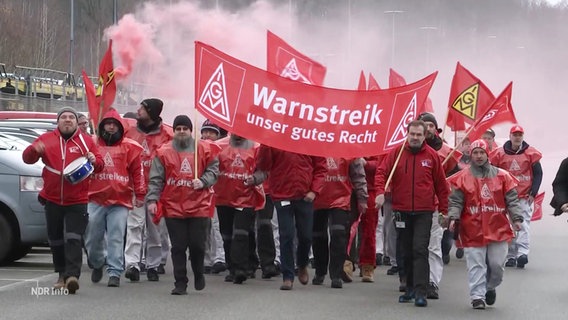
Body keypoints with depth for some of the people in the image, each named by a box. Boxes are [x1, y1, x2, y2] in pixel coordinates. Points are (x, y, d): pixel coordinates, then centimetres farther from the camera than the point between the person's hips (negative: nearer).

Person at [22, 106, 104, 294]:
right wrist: (35, 150, -21)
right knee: (56, 240, 11)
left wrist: (94, 160, -19)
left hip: (77, 201, -3)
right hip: (52, 199, 3)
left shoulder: (86, 141, 4)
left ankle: (72, 275, -22)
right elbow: (27, 158, 2)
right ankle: (62, 274, 24)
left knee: (74, 239, -14)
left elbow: (100, 165, 6)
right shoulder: (46, 139, 6)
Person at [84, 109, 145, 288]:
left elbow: (137, 171, 4)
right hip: (95, 200, 2)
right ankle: (97, 264, 33)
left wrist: (140, 194, 1)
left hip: (120, 201, -2)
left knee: (116, 238, -5)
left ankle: (114, 273, -3)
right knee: (92, 238, 8)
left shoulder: (130, 147, 4)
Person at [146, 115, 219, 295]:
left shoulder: (205, 150, 5)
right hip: (173, 207, 0)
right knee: (178, 247, 2)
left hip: (199, 206, 0)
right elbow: (155, 179, 2)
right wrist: (152, 200, -6)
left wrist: (203, 181, -10)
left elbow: (213, 170, 9)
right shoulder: (163, 153, 4)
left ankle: (198, 274, 30)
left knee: (197, 245, 2)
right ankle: (180, 283, 8)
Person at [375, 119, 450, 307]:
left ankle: (420, 292, -17)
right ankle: (410, 288, 25)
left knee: (420, 250, -13)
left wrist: (443, 210, 5)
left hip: (424, 212, -2)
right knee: (406, 252, 12)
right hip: (402, 211, 2)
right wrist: (380, 191, -22)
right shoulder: (396, 153, 3)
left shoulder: (432, 156, 1)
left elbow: (441, 185, 6)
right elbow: (382, 172, -3)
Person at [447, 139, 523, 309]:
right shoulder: (463, 178, 2)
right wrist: (453, 217, -14)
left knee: (497, 264, 4)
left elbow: (512, 200, 6)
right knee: (476, 265, -2)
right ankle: (477, 296, 3)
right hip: (473, 230, -1)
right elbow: (455, 201, 1)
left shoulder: (502, 176, 5)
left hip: (498, 229, 1)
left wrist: (517, 218, -5)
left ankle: (490, 288, 30)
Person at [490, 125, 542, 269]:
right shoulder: (500, 153, 3)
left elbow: (538, 174, 5)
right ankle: (511, 256, 10)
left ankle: (522, 253, -23)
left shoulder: (530, 153, 2)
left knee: (524, 223, -14)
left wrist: (533, 193, -3)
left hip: (525, 196, -2)